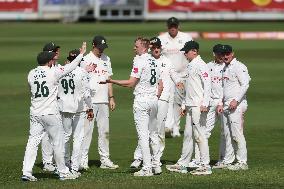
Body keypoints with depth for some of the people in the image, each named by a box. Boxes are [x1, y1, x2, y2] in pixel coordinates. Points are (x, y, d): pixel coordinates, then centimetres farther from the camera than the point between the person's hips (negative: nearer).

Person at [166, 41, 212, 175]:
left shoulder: (200, 65, -11)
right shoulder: (190, 66, 18)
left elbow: (207, 84, -19)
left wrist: (205, 104, -26)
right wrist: (185, 106, 23)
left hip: (199, 107, -10)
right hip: (191, 106, 10)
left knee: (199, 135, -8)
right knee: (188, 135, 12)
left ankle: (205, 166, -5)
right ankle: (182, 165, 17)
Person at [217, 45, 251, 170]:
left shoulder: (239, 67, -8)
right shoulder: (225, 68, 19)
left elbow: (245, 84, -16)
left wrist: (236, 100, -22)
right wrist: (221, 104, 13)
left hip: (237, 105, -9)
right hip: (226, 105, 9)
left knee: (237, 134, -12)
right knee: (227, 135, 8)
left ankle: (242, 162, -10)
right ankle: (227, 161, 11)